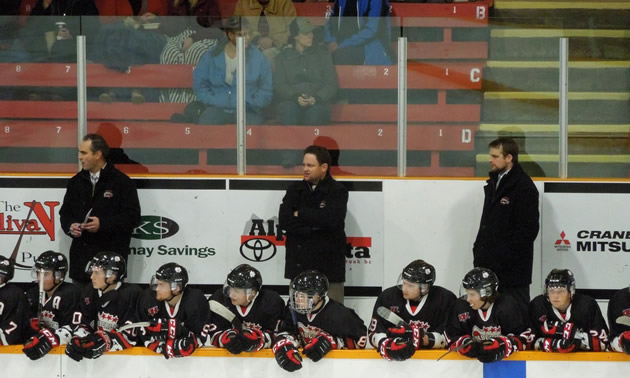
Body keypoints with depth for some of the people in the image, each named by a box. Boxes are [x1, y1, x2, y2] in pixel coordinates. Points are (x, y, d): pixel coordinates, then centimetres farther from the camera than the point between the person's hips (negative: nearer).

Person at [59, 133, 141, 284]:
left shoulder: (121, 181, -3)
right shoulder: (76, 182, 15)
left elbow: (133, 217, -8)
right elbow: (65, 212, 22)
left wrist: (103, 224, -17)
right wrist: (70, 226, -1)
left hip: (111, 255, -5)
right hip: (81, 254, 5)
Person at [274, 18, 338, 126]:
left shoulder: (322, 55, 18)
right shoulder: (283, 57, 17)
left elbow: (331, 85, 9)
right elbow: (279, 86, 4)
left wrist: (316, 98, -12)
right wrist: (295, 97, -17)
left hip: (318, 102, 0)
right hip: (291, 101, 0)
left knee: (316, 110, -36)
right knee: (289, 109, -36)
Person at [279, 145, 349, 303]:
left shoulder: (338, 191, -2)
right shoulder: (295, 190, 11)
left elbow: (331, 219, -19)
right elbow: (284, 220, -3)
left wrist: (301, 215, -8)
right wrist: (314, 227, -12)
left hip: (328, 266, -4)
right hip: (298, 265, 4)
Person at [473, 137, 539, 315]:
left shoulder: (524, 187, -13)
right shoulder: (493, 183, 16)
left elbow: (528, 229, -18)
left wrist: (506, 254, -20)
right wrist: (479, 249, 14)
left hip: (513, 266, -9)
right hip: (491, 264, 9)